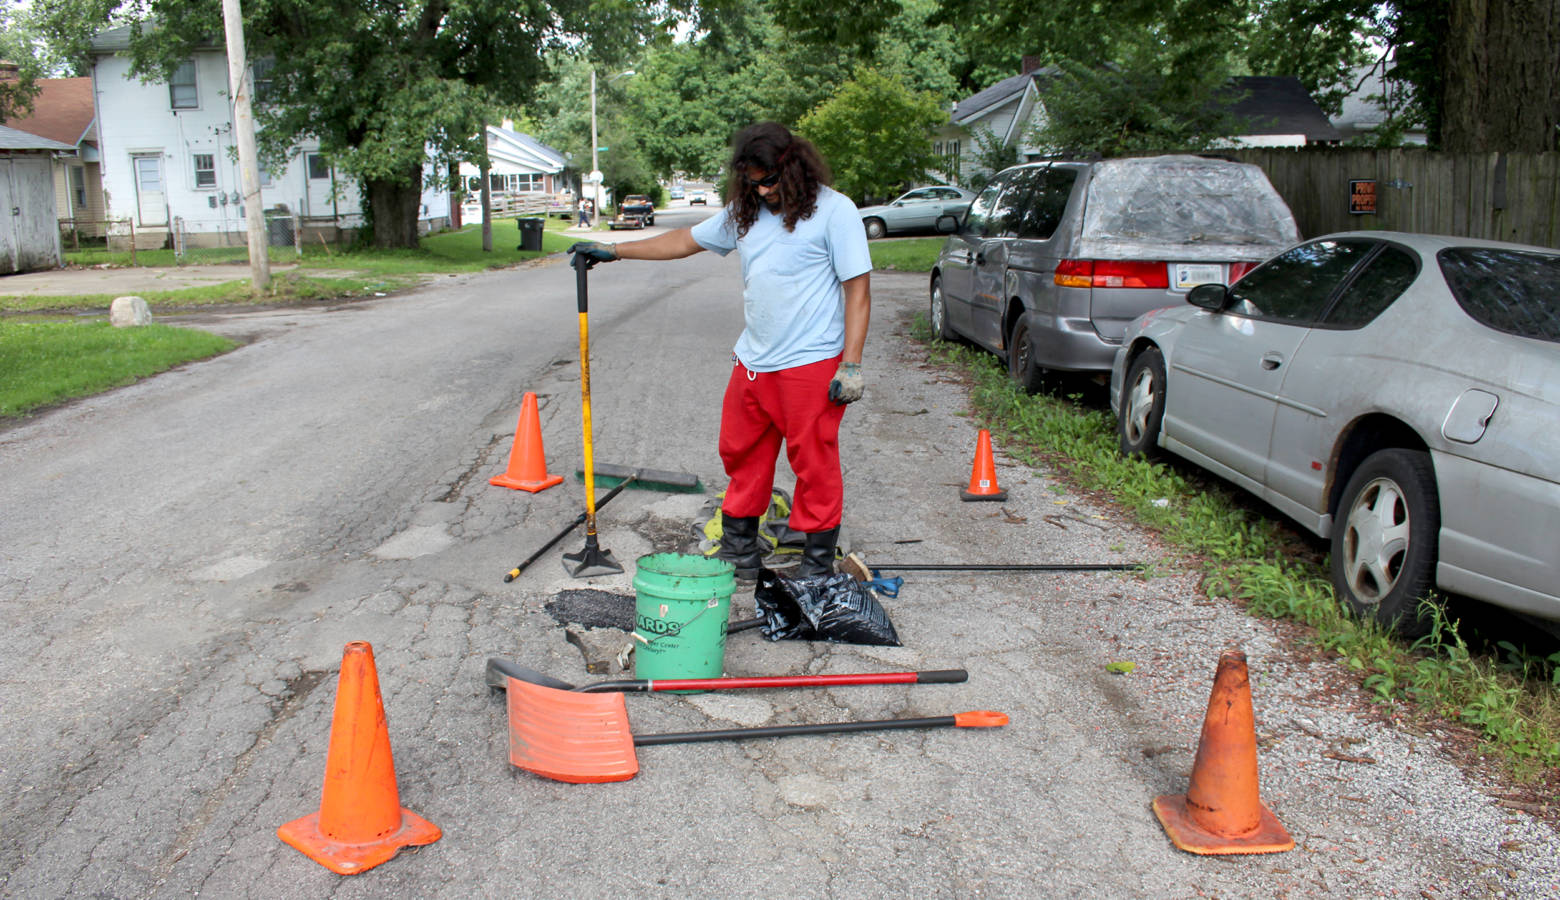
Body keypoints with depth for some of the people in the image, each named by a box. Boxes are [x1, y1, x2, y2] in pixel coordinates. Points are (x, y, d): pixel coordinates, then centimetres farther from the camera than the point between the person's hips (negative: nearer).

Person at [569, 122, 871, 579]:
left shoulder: (833, 210, -7)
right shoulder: (745, 212, 14)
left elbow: (858, 290, -9)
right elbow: (685, 241, 24)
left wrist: (851, 365, -14)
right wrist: (613, 250, 25)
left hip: (811, 364, -7)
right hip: (752, 361, 7)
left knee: (814, 463, -1)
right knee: (741, 455, 13)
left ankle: (818, 565, 13)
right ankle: (739, 551, 28)